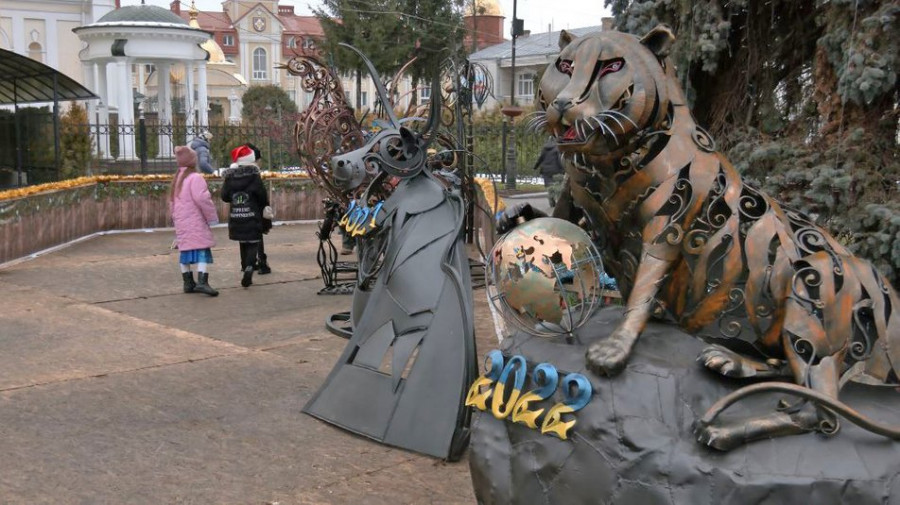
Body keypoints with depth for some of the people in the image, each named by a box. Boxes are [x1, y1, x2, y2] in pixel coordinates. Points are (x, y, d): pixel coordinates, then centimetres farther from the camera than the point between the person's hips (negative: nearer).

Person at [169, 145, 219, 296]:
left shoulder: (176, 179, 16)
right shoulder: (195, 178, -12)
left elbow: (172, 201, 21)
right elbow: (201, 198, -22)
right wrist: (212, 217, -12)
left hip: (181, 222, 9)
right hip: (196, 222, -9)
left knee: (185, 250, 13)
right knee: (202, 250, -10)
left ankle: (188, 283, 17)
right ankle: (202, 282, -21)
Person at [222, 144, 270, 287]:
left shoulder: (230, 177, -1)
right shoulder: (254, 176, -11)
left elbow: (224, 196, 0)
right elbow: (263, 196, -11)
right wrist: (265, 206, 8)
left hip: (236, 218, 4)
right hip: (252, 218, -4)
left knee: (243, 244, 18)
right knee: (253, 244, 0)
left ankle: (246, 267, 21)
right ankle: (249, 267, -21)